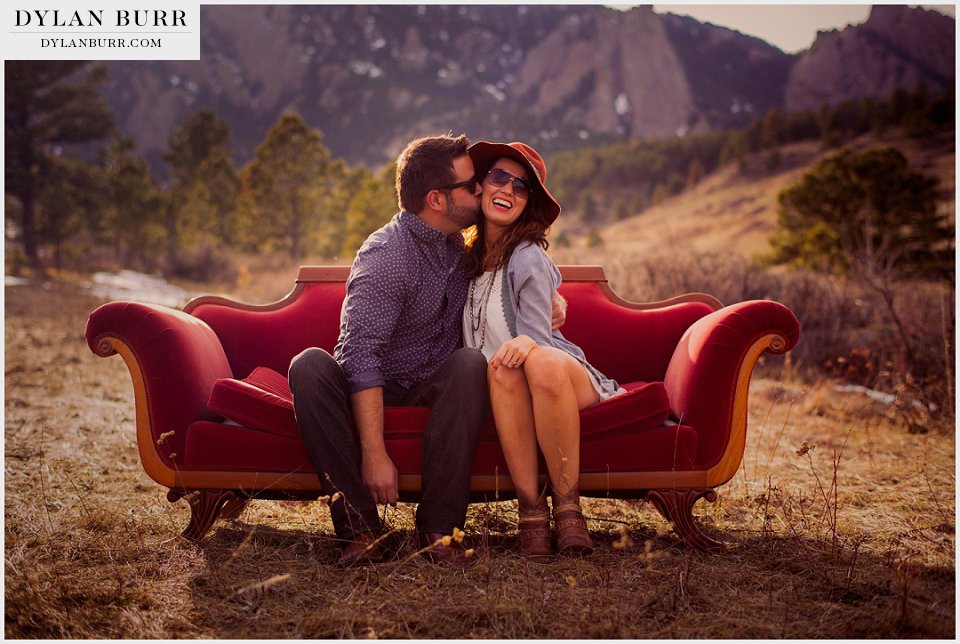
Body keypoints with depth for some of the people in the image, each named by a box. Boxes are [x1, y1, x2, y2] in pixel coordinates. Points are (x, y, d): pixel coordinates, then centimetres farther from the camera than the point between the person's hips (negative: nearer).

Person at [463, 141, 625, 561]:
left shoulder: (528, 258, -10)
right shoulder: (468, 253, 9)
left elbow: (537, 335, -18)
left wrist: (527, 344, -40)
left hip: (562, 374, -3)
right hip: (500, 388, 3)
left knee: (539, 360, -39)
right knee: (502, 366, -34)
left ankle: (567, 504, -27)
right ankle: (531, 509, -30)